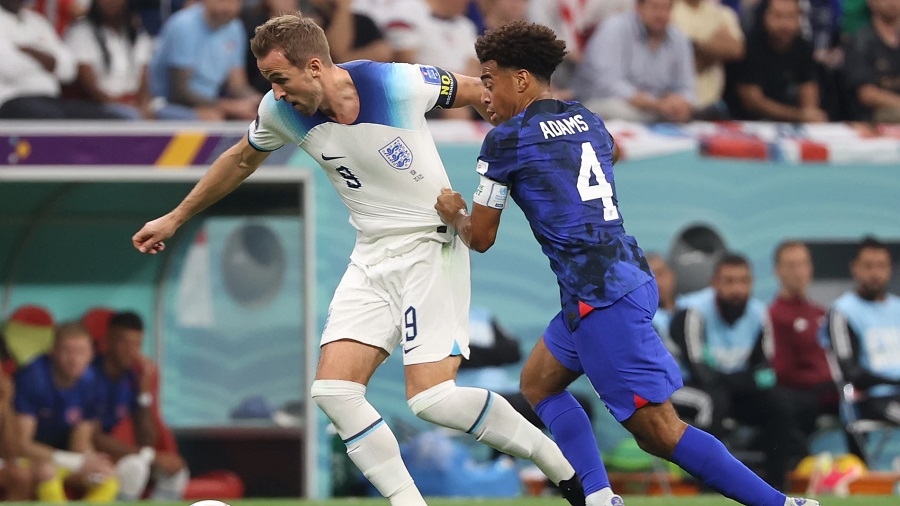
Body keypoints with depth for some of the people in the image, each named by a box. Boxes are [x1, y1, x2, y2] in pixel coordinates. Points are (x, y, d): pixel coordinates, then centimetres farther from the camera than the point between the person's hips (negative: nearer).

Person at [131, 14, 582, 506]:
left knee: (432, 399, -16)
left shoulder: (400, 84, -22)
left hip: (432, 245, -6)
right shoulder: (281, 111, -7)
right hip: (372, 257, 6)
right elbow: (241, 160, 15)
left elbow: (476, 92, -3)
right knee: (333, 391, -10)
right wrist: (176, 218, 22)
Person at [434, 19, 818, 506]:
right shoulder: (588, 121, 15)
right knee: (538, 382, 23)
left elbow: (480, 238, 3)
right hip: (630, 275, 9)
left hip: (600, 296, -9)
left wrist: (454, 214, 26)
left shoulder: (505, 140, -4)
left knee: (658, 430, -8)